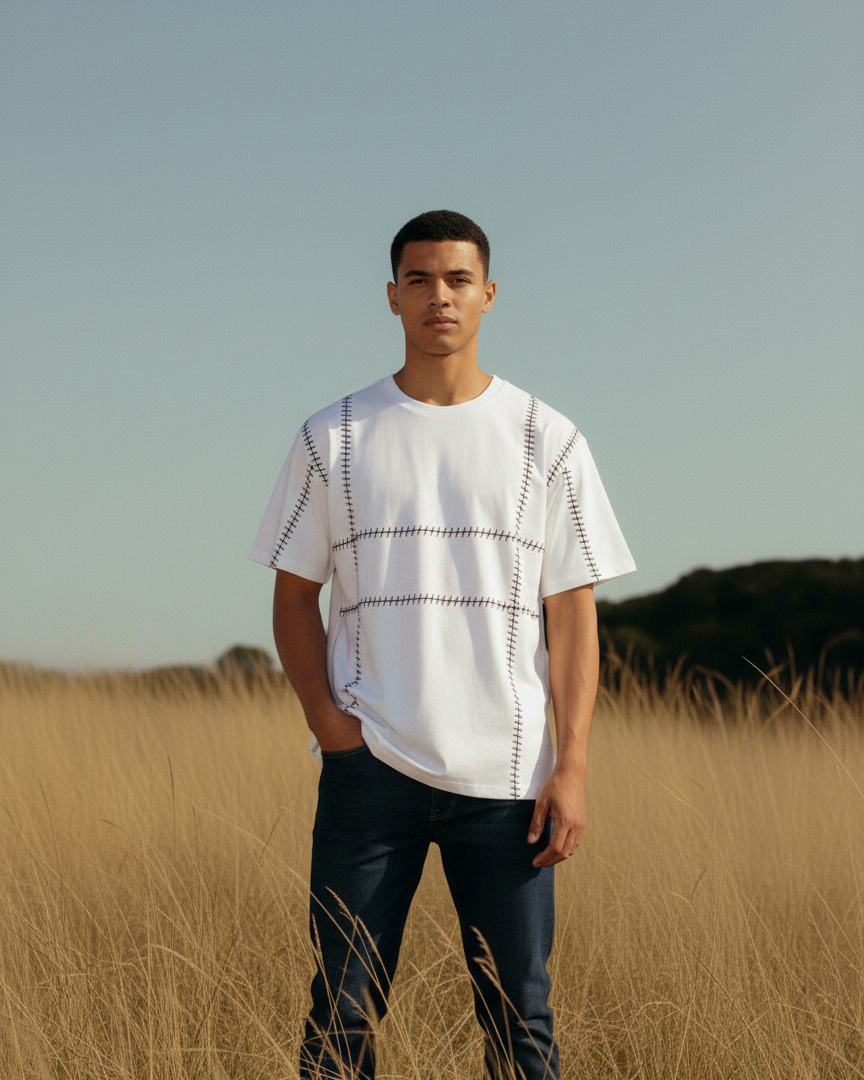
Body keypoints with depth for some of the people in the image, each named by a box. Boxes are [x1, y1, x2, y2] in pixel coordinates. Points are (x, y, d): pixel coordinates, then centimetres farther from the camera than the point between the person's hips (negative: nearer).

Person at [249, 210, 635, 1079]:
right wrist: (322, 714, -6)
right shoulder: (334, 438, 8)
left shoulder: (546, 442, 7)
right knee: (342, 1010, -2)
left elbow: (573, 615, 5)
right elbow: (294, 595, 11)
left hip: (505, 772, 0)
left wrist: (572, 766, -4)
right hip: (369, 766, 0)